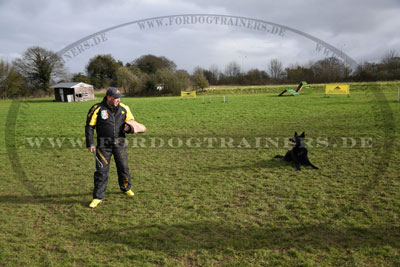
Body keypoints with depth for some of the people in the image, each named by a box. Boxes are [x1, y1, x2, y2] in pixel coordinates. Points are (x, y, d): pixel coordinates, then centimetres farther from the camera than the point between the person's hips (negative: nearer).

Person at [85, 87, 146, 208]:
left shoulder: (124, 108, 3)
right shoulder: (97, 109, -6)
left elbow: (131, 122, 14)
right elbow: (89, 127, -2)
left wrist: (129, 128, -10)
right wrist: (90, 144, -7)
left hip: (119, 143, 3)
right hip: (103, 145, -3)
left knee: (123, 168, 11)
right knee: (101, 171, -1)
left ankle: (126, 188, 36)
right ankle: (98, 197, 11)